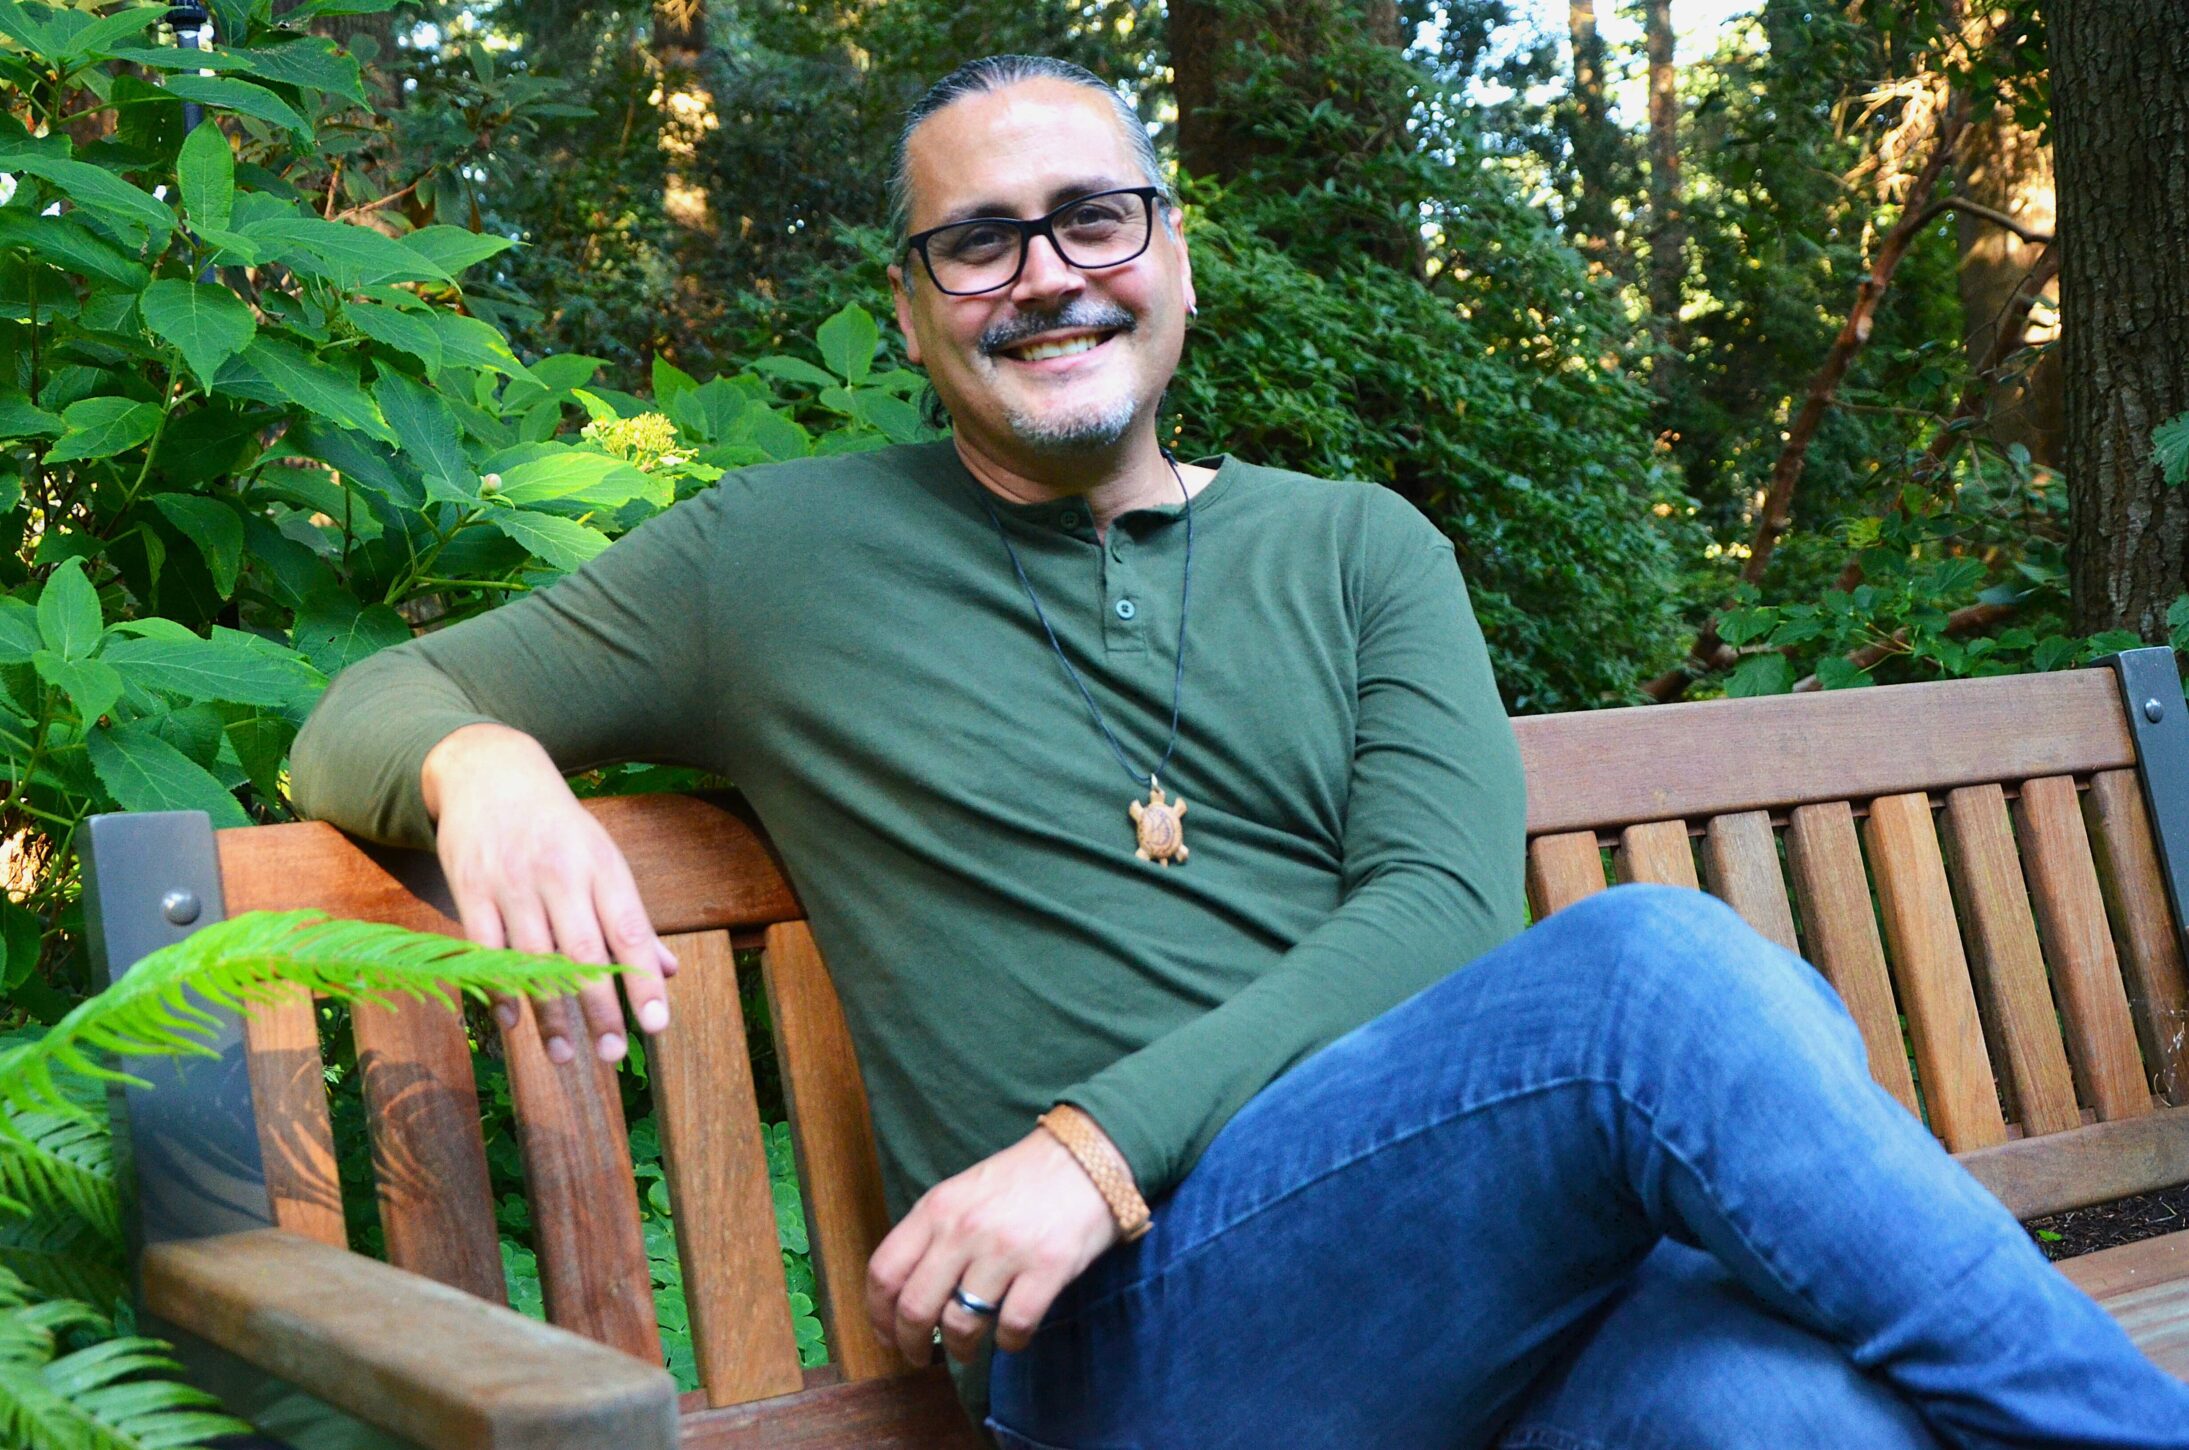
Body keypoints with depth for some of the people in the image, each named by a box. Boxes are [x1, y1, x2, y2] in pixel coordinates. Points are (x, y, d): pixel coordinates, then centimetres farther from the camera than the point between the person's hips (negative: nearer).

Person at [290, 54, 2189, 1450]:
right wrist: (483, 760, -9)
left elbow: (1444, 907, 1)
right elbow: (364, 713, 18)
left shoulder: (1358, 550, 17)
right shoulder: (788, 553, 13)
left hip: (1495, 1241, 3)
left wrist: (1107, 1140, -14)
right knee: (1659, 967, -29)